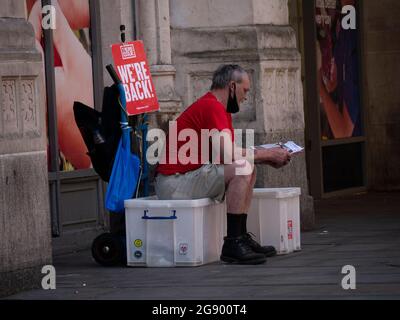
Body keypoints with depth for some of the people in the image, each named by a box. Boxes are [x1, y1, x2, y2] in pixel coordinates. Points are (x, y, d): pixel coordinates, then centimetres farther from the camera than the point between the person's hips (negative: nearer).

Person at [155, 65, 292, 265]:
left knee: (248, 169, 16)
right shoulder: (212, 107, -16)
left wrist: (267, 158, 5)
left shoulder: (216, 107, 16)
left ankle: (241, 236, 13)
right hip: (173, 183, -11)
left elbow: (230, 153, 15)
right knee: (241, 169, -24)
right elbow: (228, 154, -25)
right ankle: (232, 243, -21)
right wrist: (267, 154, -13)